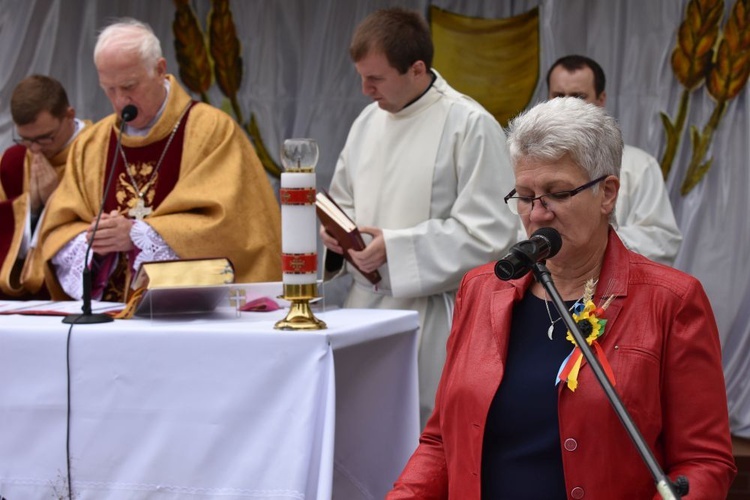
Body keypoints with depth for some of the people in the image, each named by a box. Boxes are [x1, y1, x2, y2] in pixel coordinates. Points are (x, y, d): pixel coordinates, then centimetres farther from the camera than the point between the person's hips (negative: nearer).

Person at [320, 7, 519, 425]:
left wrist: (395, 248, -17)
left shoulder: (470, 125, -11)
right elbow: (345, 200, 24)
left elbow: (490, 232, -16)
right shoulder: (369, 121, 10)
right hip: (365, 302, 6)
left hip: (431, 313, -6)